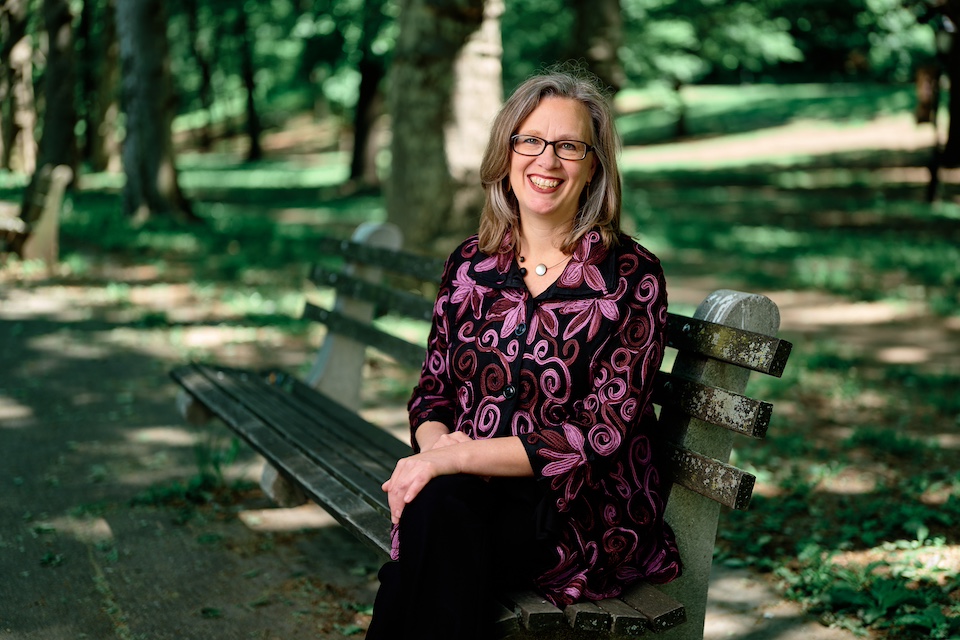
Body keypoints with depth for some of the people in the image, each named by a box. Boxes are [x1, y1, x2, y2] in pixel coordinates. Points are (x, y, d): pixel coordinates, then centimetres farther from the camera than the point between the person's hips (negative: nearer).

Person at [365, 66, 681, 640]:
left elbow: (602, 433, -12)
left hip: (586, 508, -3)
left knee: (438, 513, -32)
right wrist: (435, 443, -10)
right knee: (437, 507, -32)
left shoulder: (632, 276, -6)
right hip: (472, 488, 4)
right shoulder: (471, 263, 9)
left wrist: (453, 457, -19)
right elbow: (433, 391, 15)